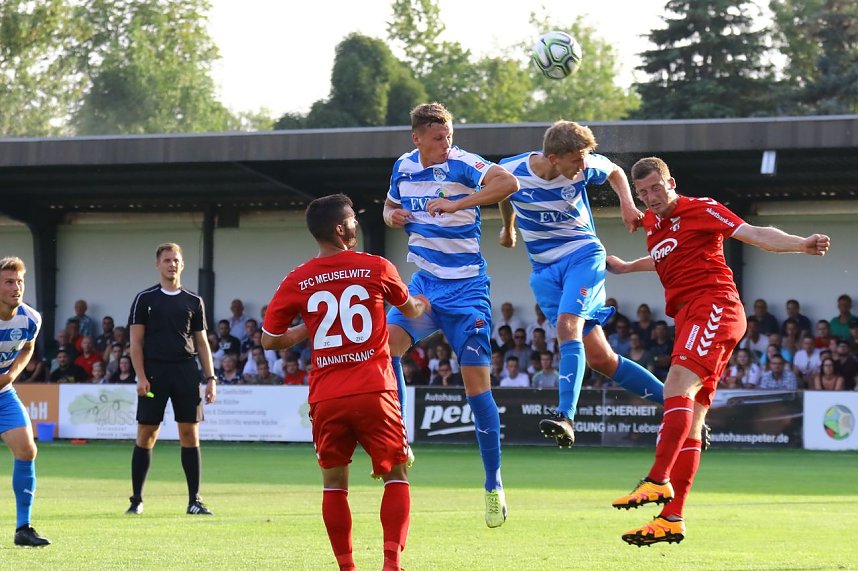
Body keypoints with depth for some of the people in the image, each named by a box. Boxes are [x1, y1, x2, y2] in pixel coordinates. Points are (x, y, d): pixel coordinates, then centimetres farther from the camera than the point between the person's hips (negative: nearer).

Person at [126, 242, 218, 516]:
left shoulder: (193, 302, 12)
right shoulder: (145, 299, 5)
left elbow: (202, 342, 14)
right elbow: (136, 342, 2)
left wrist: (210, 378, 6)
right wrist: (141, 377, -8)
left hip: (186, 371, 2)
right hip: (154, 372, -2)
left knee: (190, 434, -1)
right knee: (146, 436, -1)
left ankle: (194, 501, 3)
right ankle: (136, 500, 8)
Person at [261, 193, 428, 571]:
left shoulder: (298, 282, 2)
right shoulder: (377, 269, 0)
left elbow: (269, 340, 6)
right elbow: (408, 309, 20)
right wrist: (422, 305, 43)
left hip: (325, 398, 2)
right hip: (373, 391, -1)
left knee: (333, 483, 13)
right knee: (396, 475, 9)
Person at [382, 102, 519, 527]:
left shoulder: (462, 164, -14)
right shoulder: (403, 167, 5)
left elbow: (508, 182, -31)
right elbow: (390, 206, 24)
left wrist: (456, 204, -38)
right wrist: (392, 217, 0)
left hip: (466, 289, -5)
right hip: (425, 284, 5)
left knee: (477, 382, -6)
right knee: (388, 338, -21)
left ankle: (493, 486, 4)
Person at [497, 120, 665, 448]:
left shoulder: (584, 166, -11)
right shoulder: (511, 172, -11)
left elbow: (614, 172, 13)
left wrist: (627, 203, -4)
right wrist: (508, 229, 31)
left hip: (583, 255, -2)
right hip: (544, 270, 2)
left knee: (567, 325, -30)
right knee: (600, 359, -3)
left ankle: (565, 418, -40)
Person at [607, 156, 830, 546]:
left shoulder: (701, 210, -2)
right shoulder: (651, 223, 20)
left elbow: (755, 235, -11)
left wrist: (802, 244, -25)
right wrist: (625, 267, 49)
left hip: (713, 306, -8)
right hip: (688, 316, 8)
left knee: (678, 386, -26)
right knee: (689, 422, 3)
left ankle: (658, 481, -37)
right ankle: (672, 518, -1)